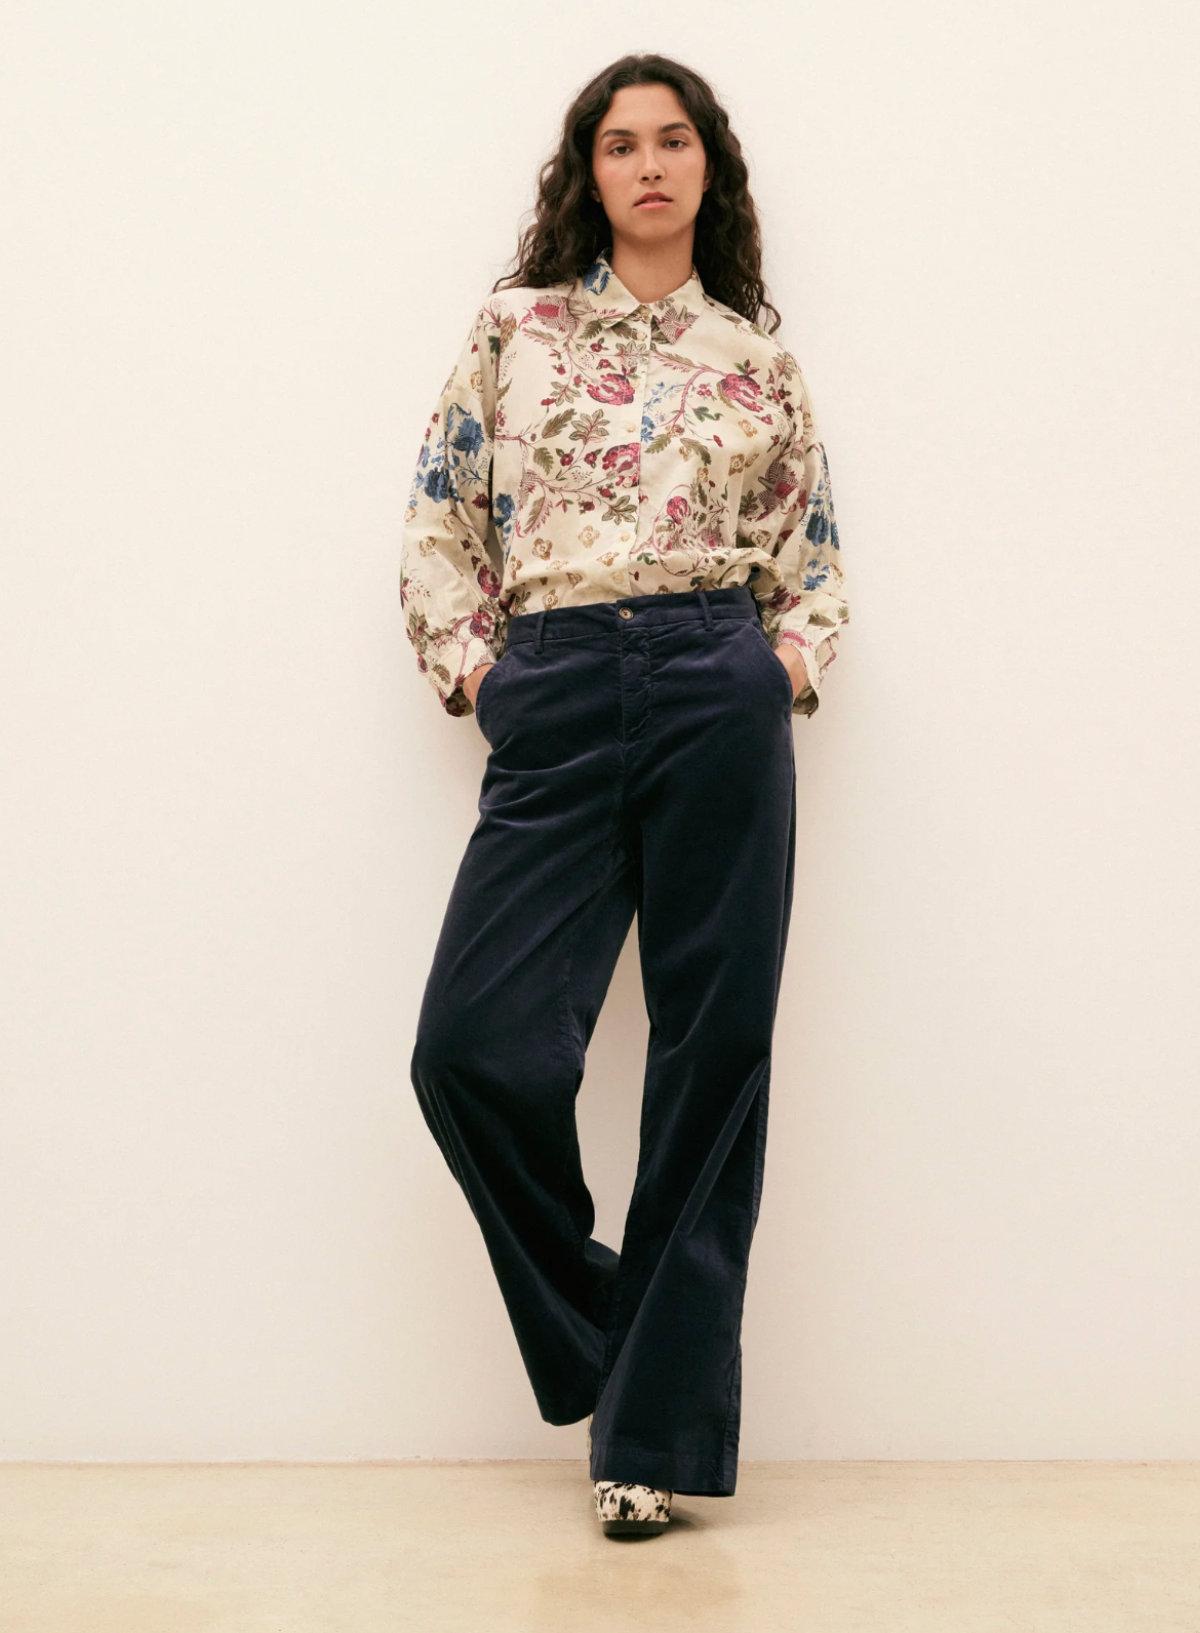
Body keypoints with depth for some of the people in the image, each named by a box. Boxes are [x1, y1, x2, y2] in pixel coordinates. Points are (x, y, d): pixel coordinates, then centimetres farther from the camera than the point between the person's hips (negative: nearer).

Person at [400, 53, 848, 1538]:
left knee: (711, 1056, -1)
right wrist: (471, 667, -1)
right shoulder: (514, 328, 14)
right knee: (475, 1046, -10)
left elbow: (815, 569, 19)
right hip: (554, 708, 0)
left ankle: (659, 1430, 10)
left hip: (720, 696, 0)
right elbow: (438, 527, 12)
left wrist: (792, 663, 0)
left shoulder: (760, 366, 15)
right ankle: (599, 1346, 16)